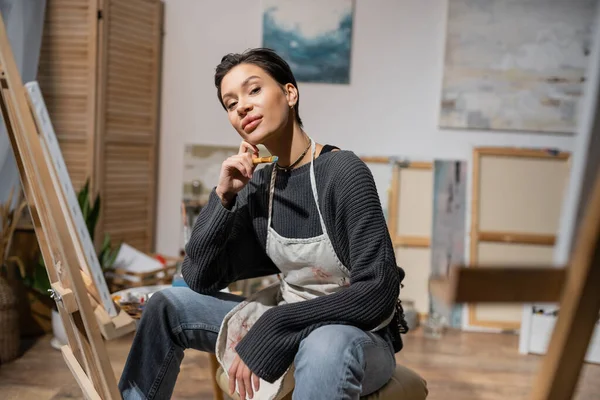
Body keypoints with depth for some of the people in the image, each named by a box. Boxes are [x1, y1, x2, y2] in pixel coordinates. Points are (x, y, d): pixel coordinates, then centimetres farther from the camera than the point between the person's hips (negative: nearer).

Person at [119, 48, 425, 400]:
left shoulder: (343, 172, -19)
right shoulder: (259, 186, 0)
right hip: (289, 326, 7)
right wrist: (223, 196, -12)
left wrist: (271, 328, -27)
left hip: (358, 336, -6)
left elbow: (378, 292, -24)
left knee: (328, 345, -41)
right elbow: (199, 280, -1)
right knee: (168, 305, 4)